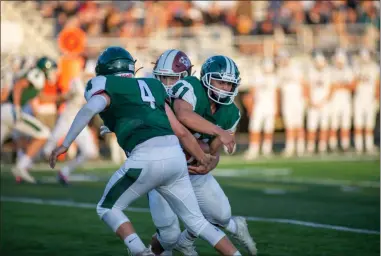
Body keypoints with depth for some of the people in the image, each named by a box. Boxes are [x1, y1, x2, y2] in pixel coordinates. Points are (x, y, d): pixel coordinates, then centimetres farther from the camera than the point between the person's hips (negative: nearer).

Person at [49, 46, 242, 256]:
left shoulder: (107, 88, 11)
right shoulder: (152, 87, 27)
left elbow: (90, 108, -12)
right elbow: (181, 132, 25)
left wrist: (65, 144, -9)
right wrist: (204, 159, 37)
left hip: (147, 158, -5)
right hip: (175, 155, 6)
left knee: (108, 209, 14)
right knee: (196, 221, 18)